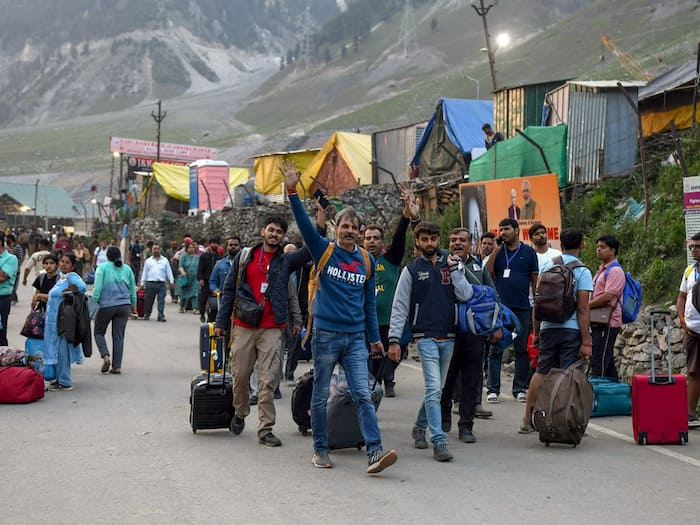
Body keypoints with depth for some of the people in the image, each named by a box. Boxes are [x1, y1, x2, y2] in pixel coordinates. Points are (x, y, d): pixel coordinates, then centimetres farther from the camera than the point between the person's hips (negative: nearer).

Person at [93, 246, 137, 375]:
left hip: (106, 305, -3)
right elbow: (132, 289, 14)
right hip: (123, 306, 3)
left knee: (99, 332, 13)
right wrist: (133, 305, 25)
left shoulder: (103, 267, -4)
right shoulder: (127, 269, 7)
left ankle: (105, 356, -9)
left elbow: (97, 288, -10)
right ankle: (117, 366, 4)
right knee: (119, 336, 7)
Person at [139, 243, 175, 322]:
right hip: (150, 283, 0)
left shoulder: (165, 260, 12)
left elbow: (169, 271, 12)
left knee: (161, 301, -4)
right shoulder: (148, 261, 12)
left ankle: (161, 316, -2)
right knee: (149, 301, 7)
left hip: (161, 284, 0)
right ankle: (147, 315, 22)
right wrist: (142, 283, 9)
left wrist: (171, 281, 4)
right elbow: (144, 272, 13)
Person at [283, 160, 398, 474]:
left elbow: (369, 301, 15)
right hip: (326, 334, -2)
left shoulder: (367, 260, 8)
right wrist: (292, 192, -27)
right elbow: (304, 224, -14)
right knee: (320, 396, 7)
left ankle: (374, 453, -10)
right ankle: (320, 450, 19)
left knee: (363, 395, -5)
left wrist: (375, 337, 16)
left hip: (356, 338, 2)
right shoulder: (324, 251, 0)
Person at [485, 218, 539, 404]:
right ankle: (493, 389, 5)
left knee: (522, 350, 5)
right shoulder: (497, 251, 9)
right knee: (495, 349, 0)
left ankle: (520, 388, 13)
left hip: (522, 307, 0)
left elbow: (534, 279, 9)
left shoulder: (528, 252, 7)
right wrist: (496, 249, -7)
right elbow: (487, 273, -4)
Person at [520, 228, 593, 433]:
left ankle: (527, 421, 13)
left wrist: (536, 332, 18)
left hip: (548, 327, 4)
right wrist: (586, 341, -11)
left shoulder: (547, 266, 8)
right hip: (572, 329, -4)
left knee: (541, 372, 12)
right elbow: (582, 309, -12)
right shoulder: (582, 271, -6)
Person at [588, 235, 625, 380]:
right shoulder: (602, 270, 21)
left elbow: (607, 296, -20)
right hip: (599, 323, 10)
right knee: (607, 362, 13)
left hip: (607, 323, -10)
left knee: (598, 363, -13)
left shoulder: (615, 271, -11)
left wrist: (586, 306, -15)